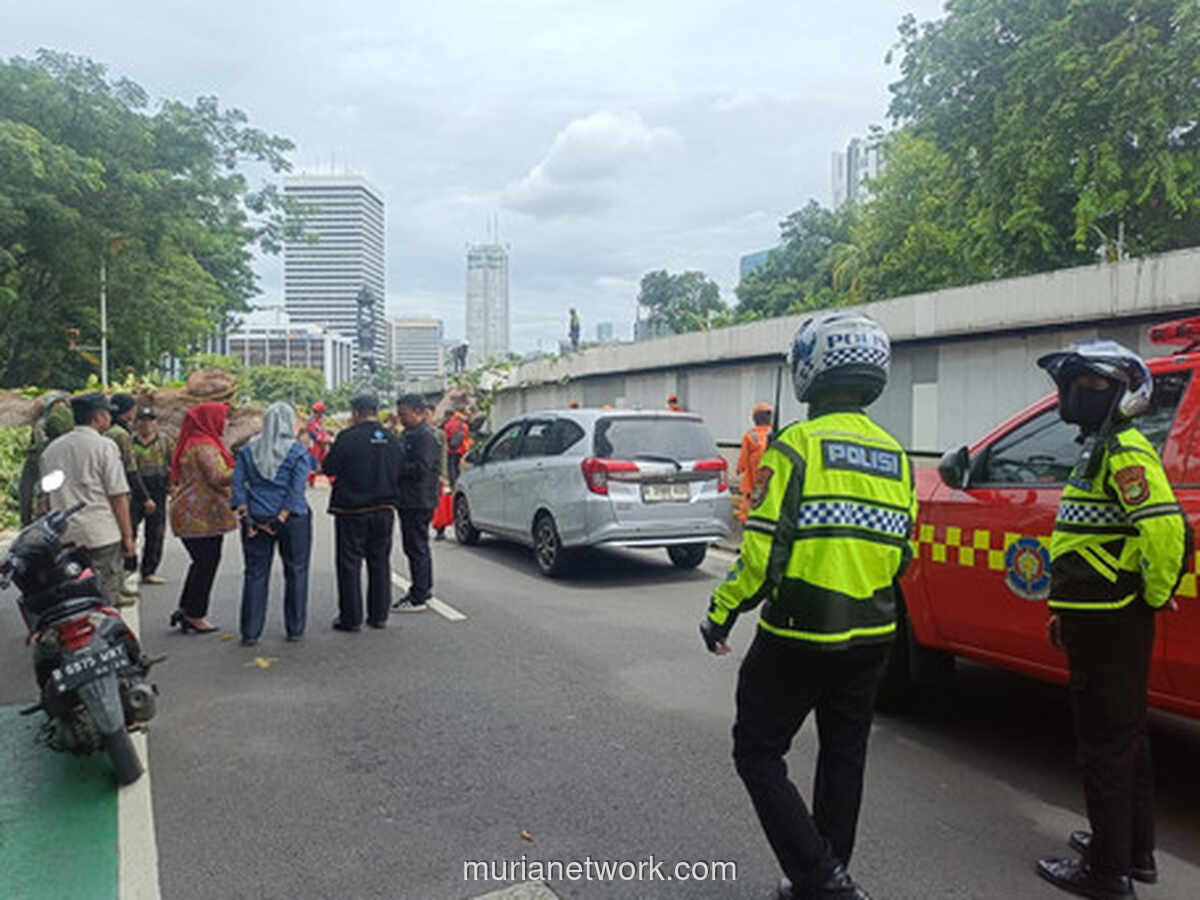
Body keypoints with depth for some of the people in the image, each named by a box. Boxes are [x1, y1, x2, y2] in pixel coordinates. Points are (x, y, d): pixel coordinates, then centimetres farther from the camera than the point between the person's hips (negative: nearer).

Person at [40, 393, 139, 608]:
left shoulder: (51, 449, 14)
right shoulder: (104, 446, -6)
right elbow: (118, 496, -9)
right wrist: (128, 536, -5)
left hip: (64, 536, 6)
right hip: (101, 533, -6)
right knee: (104, 598, -3)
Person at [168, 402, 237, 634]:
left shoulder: (194, 442, 17)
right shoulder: (204, 445, -17)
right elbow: (219, 477, -25)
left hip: (192, 515, 10)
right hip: (203, 517, -10)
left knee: (202, 563, 17)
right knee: (206, 564, -1)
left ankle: (185, 609, 23)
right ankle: (195, 616, 7)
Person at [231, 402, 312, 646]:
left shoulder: (248, 450, 4)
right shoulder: (298, 451, -5)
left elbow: (238, 484, -1)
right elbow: (297, 490, -13)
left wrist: (246, 516, -2)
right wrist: (280, 519, -12)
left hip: (256, 519, 2)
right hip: (292, 519, -2)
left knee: (255, 574, 9)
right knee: (295, 573, 10)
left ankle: (250, 633, 12)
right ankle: (295, 630, 16)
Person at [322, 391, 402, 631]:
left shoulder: (348, 437, -14)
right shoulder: (392, 439, 2)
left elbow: (329, 468, -8)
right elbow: (398, 474, 9)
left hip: (352, 510, -5)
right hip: (384, 509, 5)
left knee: (349, 564, 4)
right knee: (380, 562, 12)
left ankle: (351, 618, 7)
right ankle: (379, 615, 17)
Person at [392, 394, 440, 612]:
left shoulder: (425, 436, -15)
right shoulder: (408, 434, 18)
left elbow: (421, 468, -23)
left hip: (418, 502, -10)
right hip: (409, 501, 10)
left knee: (416, 548, -6)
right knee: (418, 547, 17)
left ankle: (419, 598, -1)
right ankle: (424, 589, 28)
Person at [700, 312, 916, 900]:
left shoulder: (797, 446, -15)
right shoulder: (895, 457, 7)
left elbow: (763, 547, -18)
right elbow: (901, 552, 11)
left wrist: (721, 614, -6)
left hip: (799, 636, -7)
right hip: (870, 638, 7)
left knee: (758, 753, 8)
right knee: (843, 757, 19)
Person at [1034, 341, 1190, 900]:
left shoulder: (1124, 451, -16)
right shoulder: (1100, 450, 16)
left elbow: (1167, 528, -30)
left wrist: (1156, 595, -16)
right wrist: (1065, 610, 23)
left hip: (1112, 624, -11)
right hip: (1103, 620, 11)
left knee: (1106, 742, -1)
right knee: (1124, 735, 19)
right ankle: (1135, 851, 34)